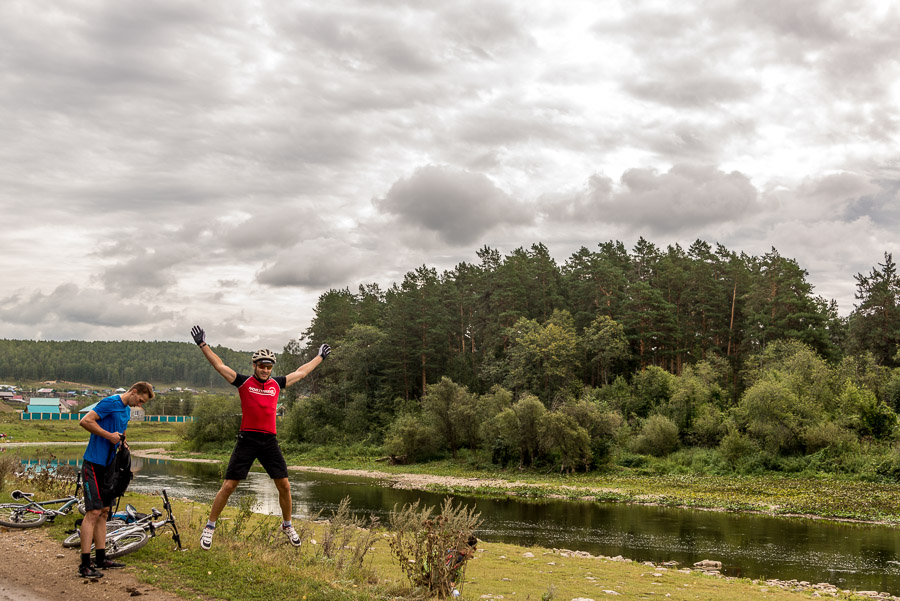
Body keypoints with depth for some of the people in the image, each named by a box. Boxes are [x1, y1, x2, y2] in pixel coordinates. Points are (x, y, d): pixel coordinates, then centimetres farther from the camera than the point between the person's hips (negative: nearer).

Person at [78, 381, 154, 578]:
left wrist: (122, 442, 8)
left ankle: (101, 559, 18)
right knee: (93, 512, -11)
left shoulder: (127, 410, 17)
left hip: (108, 466, 10)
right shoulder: (111, 403, -12)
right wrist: (109, 435, -19)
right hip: (94, 464, -10)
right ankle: (85, 565, -10)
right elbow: (85, 421, -19)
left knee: (103, 512, 12)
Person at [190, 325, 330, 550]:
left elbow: (301, 372, 24)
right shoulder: (244, 382, 1)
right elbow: (219, 365, -2)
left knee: (284, 485, 2)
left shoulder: (277, 384, 10)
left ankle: (287, 525, 22)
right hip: (247, 439, -3)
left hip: (270, 441, 3)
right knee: (229, 485, -3)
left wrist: (320, 357, 33)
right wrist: (202, 344, -9)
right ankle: (210, 527, 11)